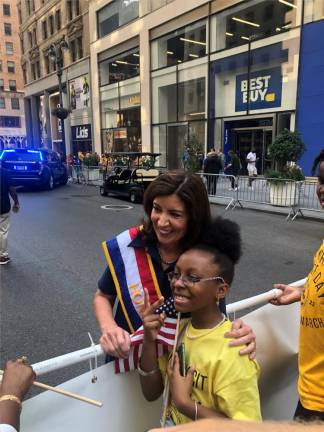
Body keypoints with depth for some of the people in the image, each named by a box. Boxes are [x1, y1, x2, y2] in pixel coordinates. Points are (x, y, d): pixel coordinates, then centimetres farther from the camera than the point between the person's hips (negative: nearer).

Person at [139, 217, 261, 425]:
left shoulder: (231, 353, -29)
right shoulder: (179, 327, -11)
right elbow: (151, 393, -7)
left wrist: (184, 403, -26)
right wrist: (150, 341, -20)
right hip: (170, 424, 4)